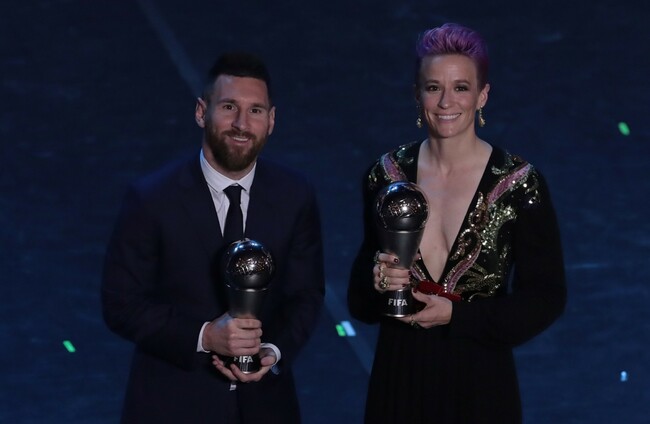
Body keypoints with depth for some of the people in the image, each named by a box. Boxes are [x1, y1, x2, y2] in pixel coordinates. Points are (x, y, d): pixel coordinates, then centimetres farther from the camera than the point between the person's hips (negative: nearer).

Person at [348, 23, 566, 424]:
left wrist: (456, 314, -16)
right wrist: (377, 278, -13)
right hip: (400, 375, 3)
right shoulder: (388, 174, -1)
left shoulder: (519, 183, -10)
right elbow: (360, 299, 9)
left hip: (480, 380, -2)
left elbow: (547, 298, -7)